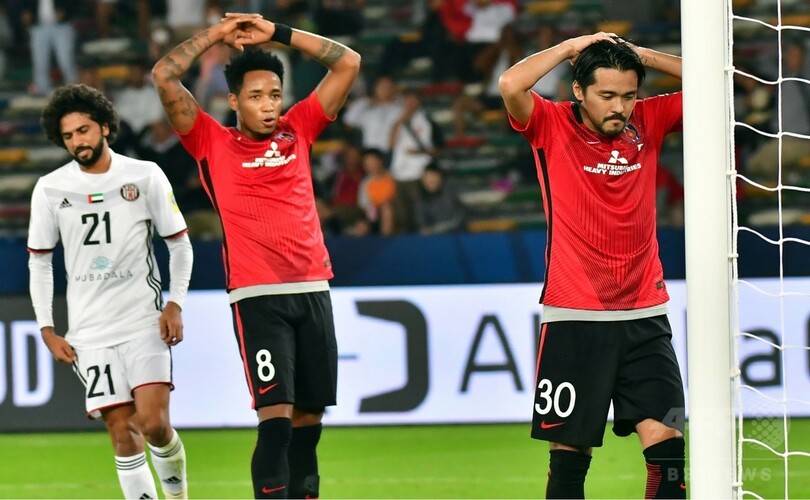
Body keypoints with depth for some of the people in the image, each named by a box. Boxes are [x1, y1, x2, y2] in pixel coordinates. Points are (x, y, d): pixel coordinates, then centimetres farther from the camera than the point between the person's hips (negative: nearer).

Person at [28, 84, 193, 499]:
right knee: (122, 432, -4)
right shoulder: (50, 189, 4)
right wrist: (47, 330, 6)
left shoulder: (145, 176, 1)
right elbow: (39, 261, 12)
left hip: (145, 323, -1)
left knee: (154, 423, -14)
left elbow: (180, 244, 8)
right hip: (90, 332, 1)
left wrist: (175, 303, -4)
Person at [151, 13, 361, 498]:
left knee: (309, 416, 7)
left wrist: (277, 33, 11)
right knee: (276, 415, -14)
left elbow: (349, 62, 14)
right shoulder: (213, 143, 5)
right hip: (258, 296, -4)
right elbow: (164, 76, -3)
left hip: (313, 290, 4)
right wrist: (218, 33, 5)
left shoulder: (297, 130, 14)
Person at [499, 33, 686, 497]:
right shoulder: (552, 126, -4)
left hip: (645, 319, 3)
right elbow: (511, 85, -22)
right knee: (570, 455, 3)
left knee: (668, 449, -7)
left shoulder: (648, 122, 5)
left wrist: (644, 56, -3)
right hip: (574, 320, -2)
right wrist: (571, 47, -10)